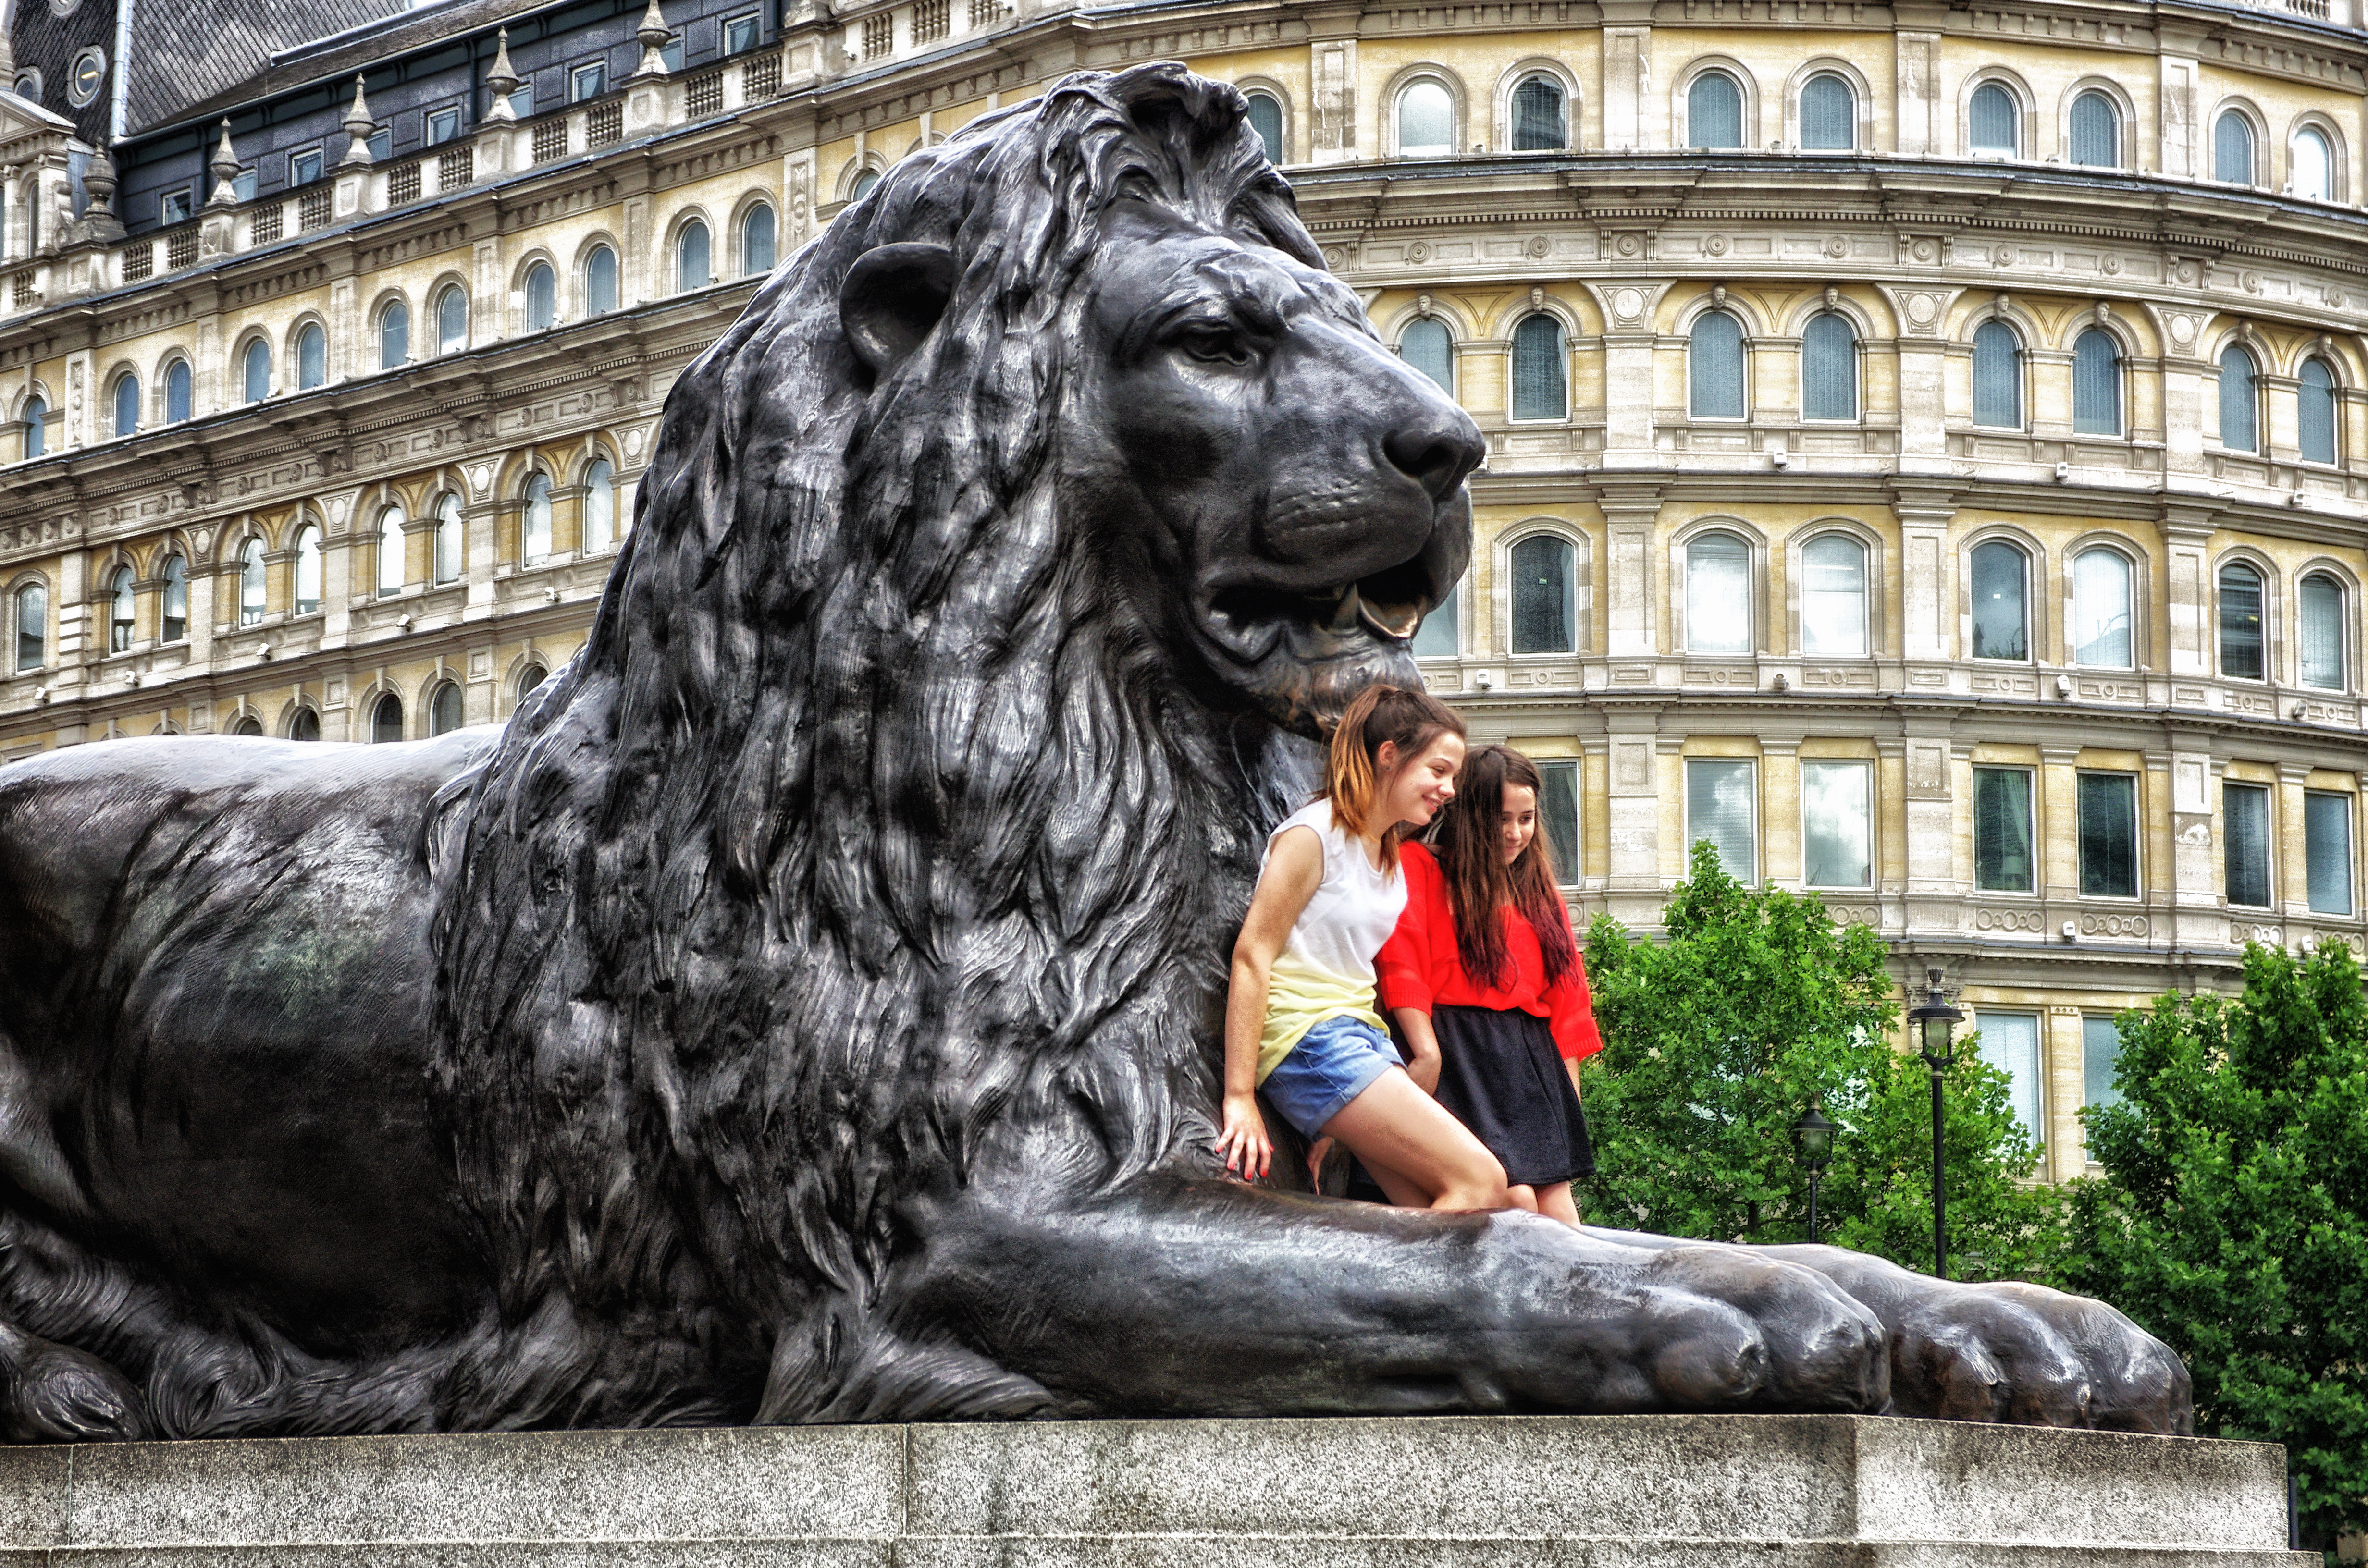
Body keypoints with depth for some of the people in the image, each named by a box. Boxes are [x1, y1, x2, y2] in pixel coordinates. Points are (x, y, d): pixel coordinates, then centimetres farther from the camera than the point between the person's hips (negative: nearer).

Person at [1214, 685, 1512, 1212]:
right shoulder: (1316, 833, -8)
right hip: (1308, 1043, -9)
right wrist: (1241, 1099, -18)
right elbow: (1252, 956, -13)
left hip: (1360, 1032, 9)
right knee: (1481, 1182, -17)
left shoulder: (1390, 855, 18)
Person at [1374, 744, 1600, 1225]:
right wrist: (1426, 1050, -19)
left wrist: (1569, 1092, 13)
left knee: (1556, 1203, -3)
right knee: (1516, 1199, -18)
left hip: (1533, 1059, 6)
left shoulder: (1539, 890, 21)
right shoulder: (1419, 866, 2)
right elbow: (1400, 960, -10)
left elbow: (1565, 990, 20)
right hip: (1458, 1055, -6)